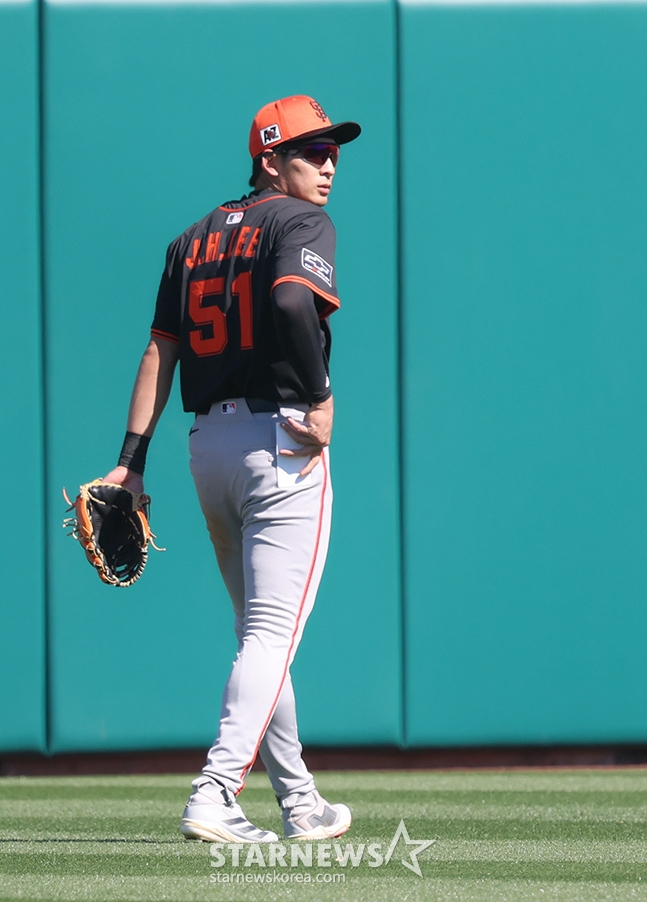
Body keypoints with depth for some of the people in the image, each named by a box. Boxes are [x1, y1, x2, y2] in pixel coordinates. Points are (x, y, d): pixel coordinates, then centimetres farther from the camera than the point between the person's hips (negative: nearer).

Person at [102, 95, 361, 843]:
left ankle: (299, 803, 24)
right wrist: (319, 399, -18)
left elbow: (159, 350, 11)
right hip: (282, 444, -7)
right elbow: (293, 301, -27)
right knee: (272, 633, -9)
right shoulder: (301, 222, -5)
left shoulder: (195, 239, 16)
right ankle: (214, 796, -22)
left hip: (208, 444, 8)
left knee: (259, 633, 17)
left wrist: (130, 461, 6)